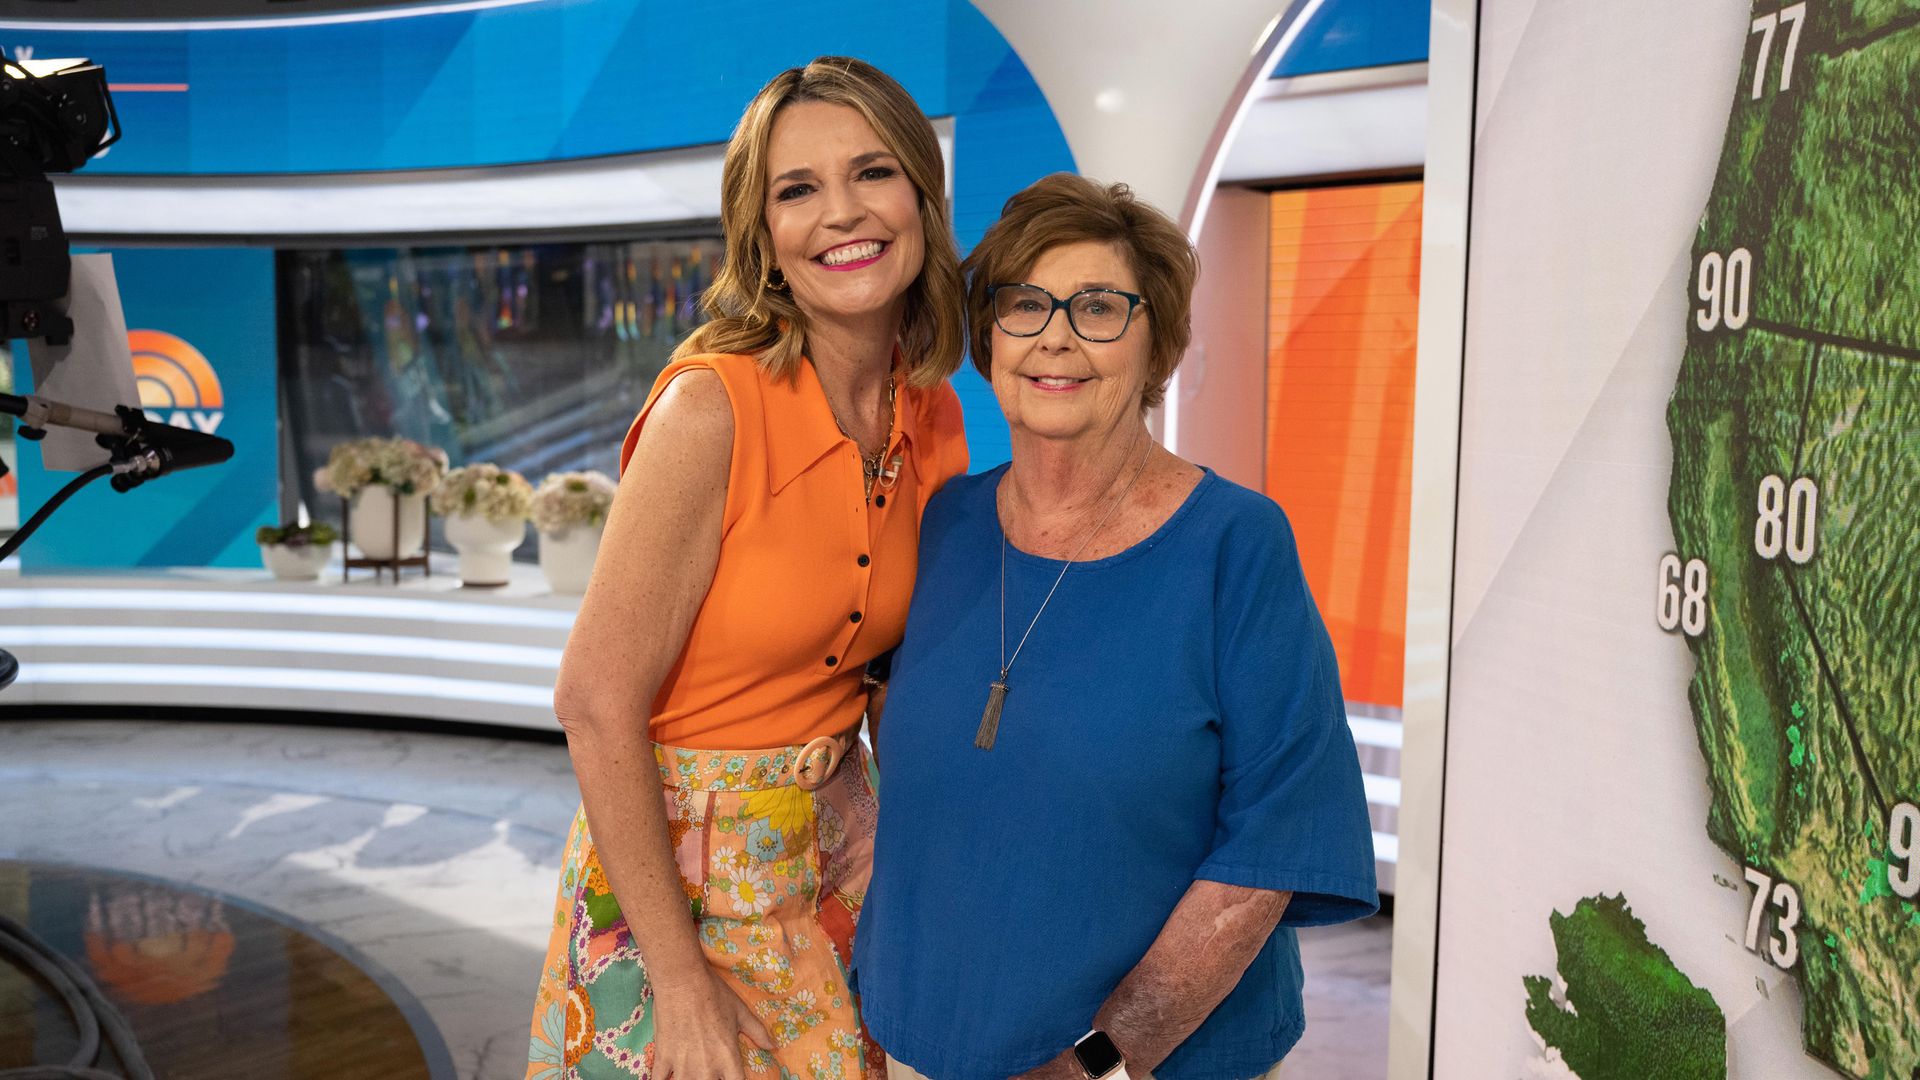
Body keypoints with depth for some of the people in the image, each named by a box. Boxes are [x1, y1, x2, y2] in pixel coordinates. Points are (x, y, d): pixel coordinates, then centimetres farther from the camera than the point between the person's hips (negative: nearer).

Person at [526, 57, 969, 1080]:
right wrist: (680, 980, -17)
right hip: (680, 852, -6)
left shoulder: (934, 417, -3)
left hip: (835, 835, 6)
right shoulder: (711, 406, -22)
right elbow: (596, 703, -20)